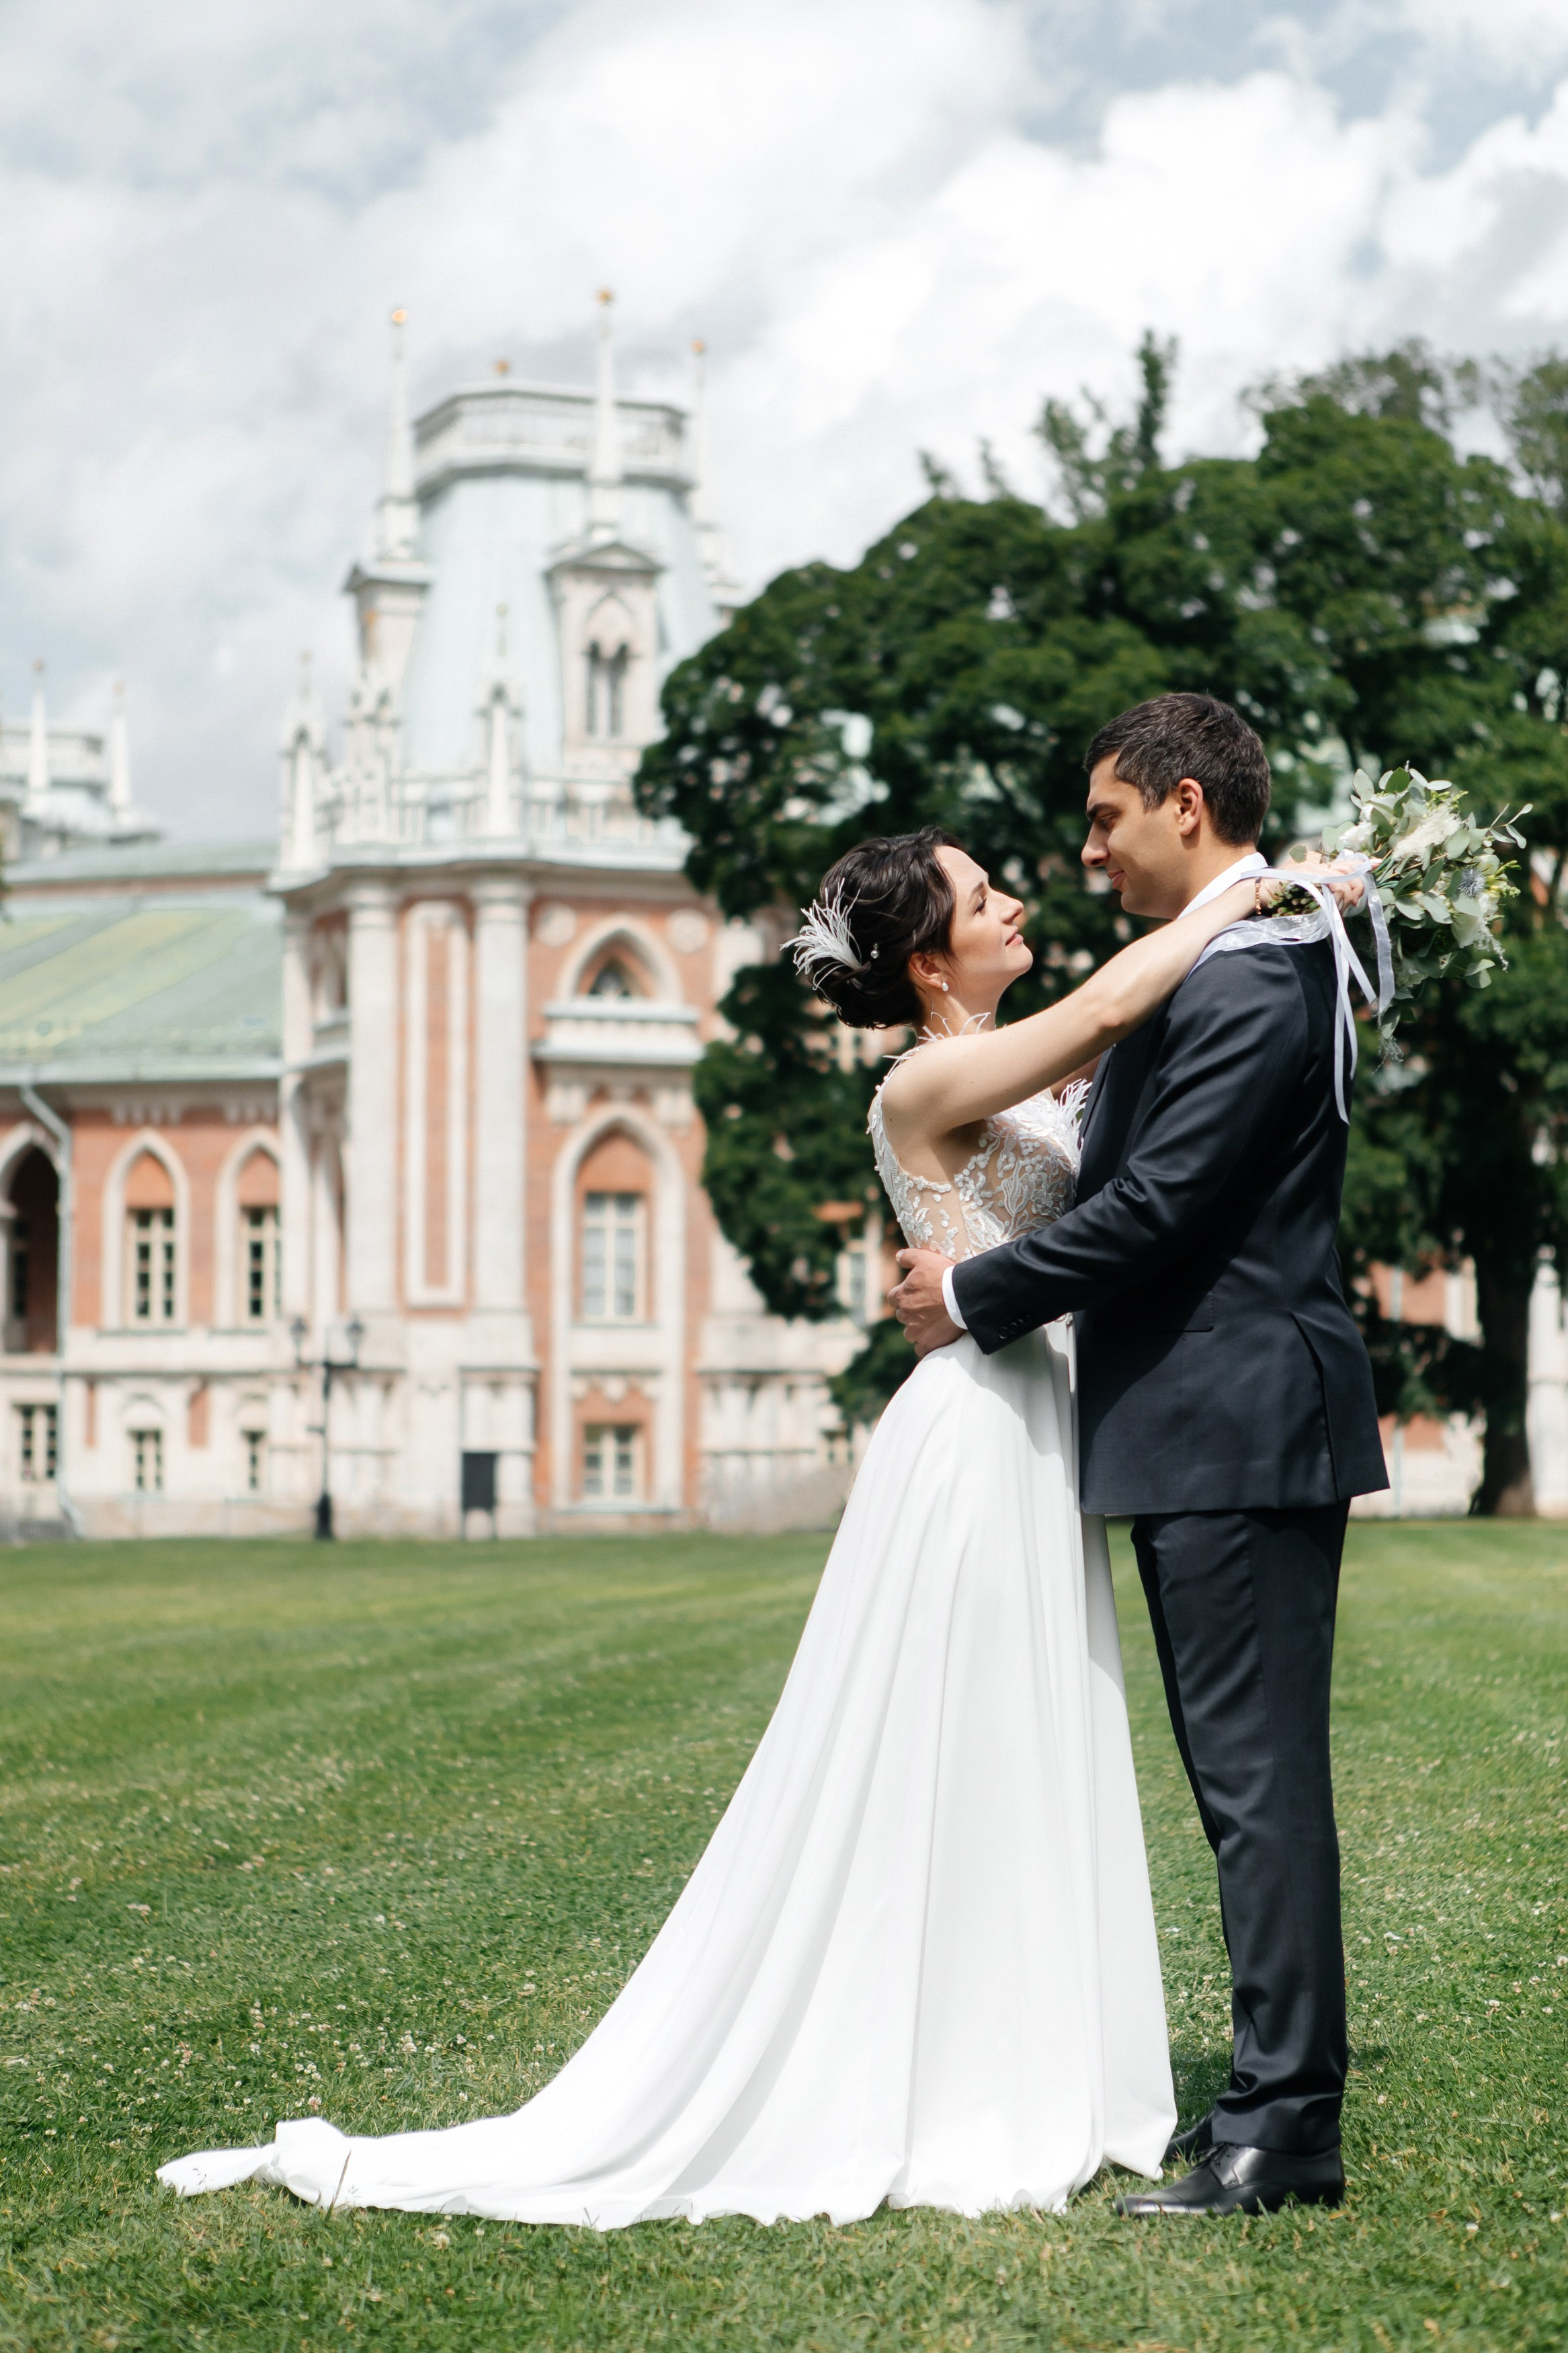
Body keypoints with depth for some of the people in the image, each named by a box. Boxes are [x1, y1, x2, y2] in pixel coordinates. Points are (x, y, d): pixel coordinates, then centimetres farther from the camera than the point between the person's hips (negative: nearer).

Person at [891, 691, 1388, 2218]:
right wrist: (983, 1279, 12)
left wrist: (974, 1298, -9)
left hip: (1240, 1431, -11)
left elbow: (1153, 1207, -20)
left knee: (1258, 1775, -7)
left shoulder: (1250, 978, -16)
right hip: (1212, 1423, 11)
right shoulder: (1235, 958, 17)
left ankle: (1285, 2128, -3)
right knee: (1244, 1770, 14)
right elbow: (1143, 1184, 21)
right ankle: (1276, 2090, 21)